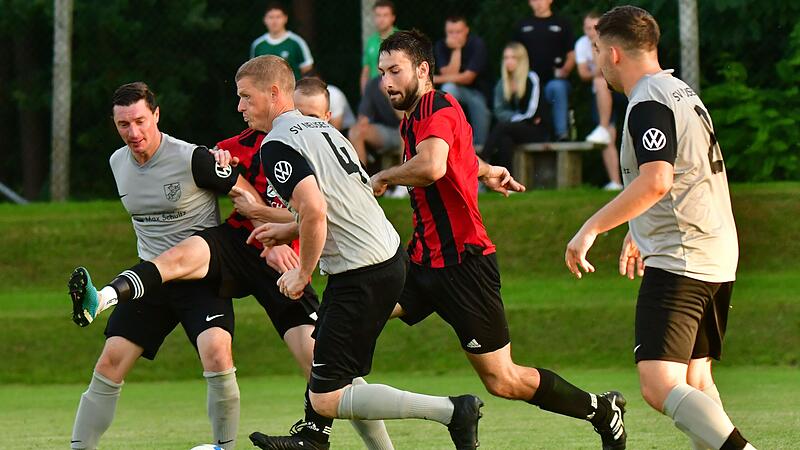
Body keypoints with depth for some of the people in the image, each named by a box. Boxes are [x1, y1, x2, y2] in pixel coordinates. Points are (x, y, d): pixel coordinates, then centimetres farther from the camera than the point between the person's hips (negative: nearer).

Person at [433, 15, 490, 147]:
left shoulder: (476, 44, -16)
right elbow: (450, 74, -18)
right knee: (448, 88, -33)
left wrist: (437, 79, -26)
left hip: (476, 91, 0)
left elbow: (468, 77, -20)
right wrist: (456, 50, -24)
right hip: (454, 91, 0)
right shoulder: (441, 46, -10)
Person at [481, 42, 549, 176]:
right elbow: (499, 111, 5)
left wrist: (512, 118, -1)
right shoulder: (502, 83, 11)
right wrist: (518, 117, -10)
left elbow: (531, 112, -10)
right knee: (505, 139, -33)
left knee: (502, 127, -31)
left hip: (537, 130, -4)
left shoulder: (531, 79, -5)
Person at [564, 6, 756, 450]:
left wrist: (592, 228, -24)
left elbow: (656, 181, -27)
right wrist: (638, 233, 40)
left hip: (678, 260, -10)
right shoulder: (682, 92, 19)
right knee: (695, 380, 15)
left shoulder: (648, 105, -12)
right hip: (718, 259, 10)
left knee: (660, 386, -19)